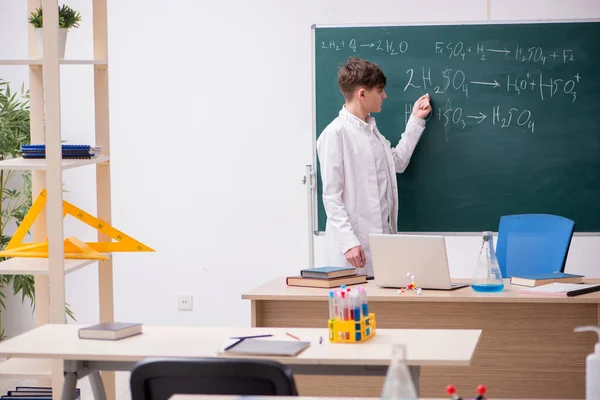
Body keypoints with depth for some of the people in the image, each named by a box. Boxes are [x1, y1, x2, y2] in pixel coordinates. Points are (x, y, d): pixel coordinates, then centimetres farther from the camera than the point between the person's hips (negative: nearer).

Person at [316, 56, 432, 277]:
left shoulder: (371, 129, 14)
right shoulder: (335, 134, -13)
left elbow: (398, 162, 27)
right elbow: (331, 197, -14)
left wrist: (416, 120, 25)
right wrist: (349, 242, -21)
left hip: (383, 236, 8)